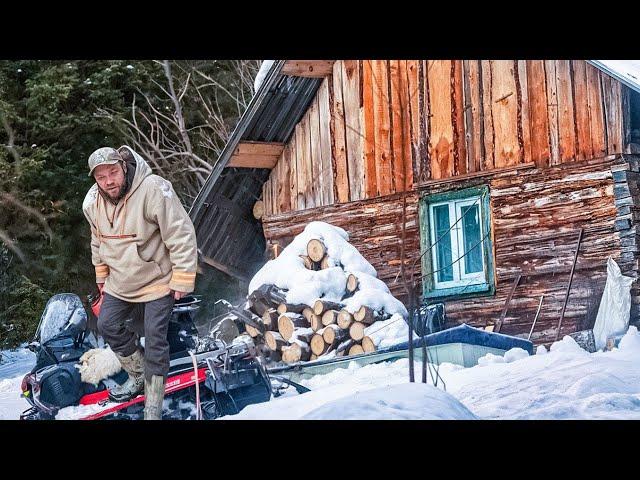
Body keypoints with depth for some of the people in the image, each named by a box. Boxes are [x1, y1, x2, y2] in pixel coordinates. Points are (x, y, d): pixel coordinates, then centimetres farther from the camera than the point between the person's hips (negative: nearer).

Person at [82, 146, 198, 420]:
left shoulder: (153, 190, -29)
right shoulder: (93, 203, -7)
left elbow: (181, 235, -24)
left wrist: (183, 280, -21)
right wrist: (101, 274, 22)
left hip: (157, 281, -7)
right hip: (120, 282, 7)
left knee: (154, 340, -5)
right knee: (107, 326, 13)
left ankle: (153, 411, 4)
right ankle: (139, 376, 34)